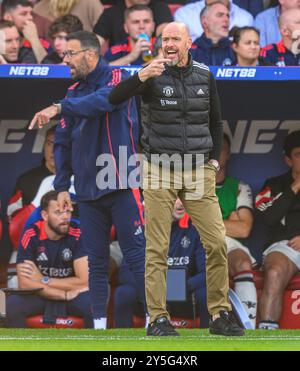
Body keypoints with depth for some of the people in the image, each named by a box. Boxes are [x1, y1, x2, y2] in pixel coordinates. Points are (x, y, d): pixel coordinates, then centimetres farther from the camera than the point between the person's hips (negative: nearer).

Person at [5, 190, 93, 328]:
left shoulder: (78, 236, -13)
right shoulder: (31, 236, -12)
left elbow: (84, 281, -16)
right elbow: (25, 283, -17)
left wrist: (43, 280, -14)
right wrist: (65, 295, -20)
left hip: (73, 296, 0)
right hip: (39, 295, 0)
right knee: (12, 304, -31)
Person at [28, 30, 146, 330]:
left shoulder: (117, 79, -2)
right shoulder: (74, 93, 15)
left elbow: (104, 100, -25)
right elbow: (63, 142, 17)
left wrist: (60, 108, -32)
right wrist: (62, 185, 10)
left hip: (122, 186, -6)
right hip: (88, 191, 6)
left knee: (137, 255, -8)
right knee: (96, 261, 6)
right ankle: (99, 324, 9)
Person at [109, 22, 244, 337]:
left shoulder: (204, 76, 8)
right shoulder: (153, 76, -4)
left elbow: (215, 120, 21)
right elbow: (114, 98, -18)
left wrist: (214, 158, 10)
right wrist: (141, 77, -34)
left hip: (199, 171, 3)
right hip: (160, 170, -3)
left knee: (217, 243, -2)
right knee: (157, 248, -4)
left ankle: (220, 315, 7)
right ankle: (157, 318, -1)